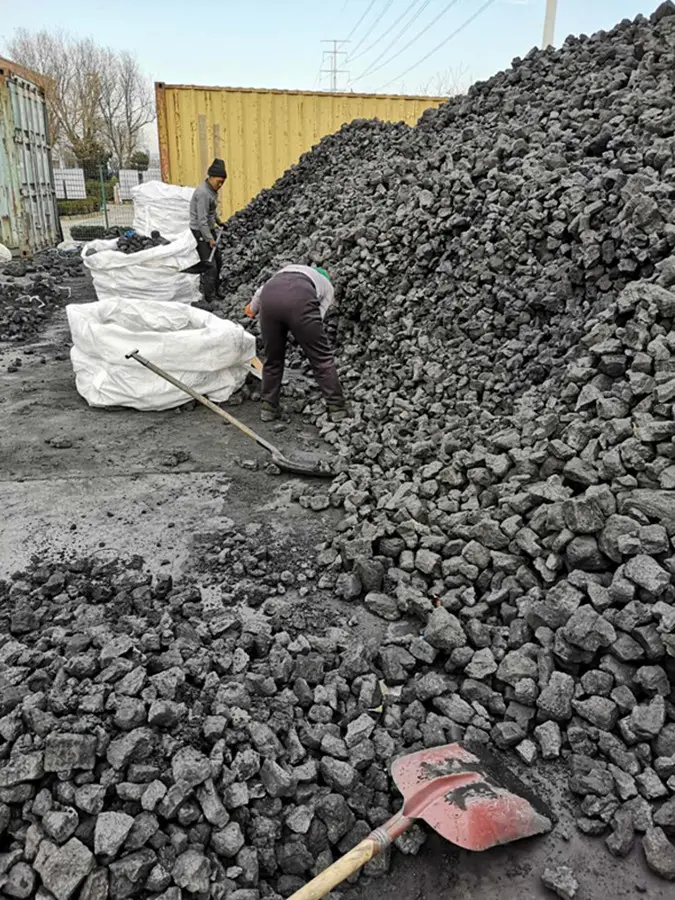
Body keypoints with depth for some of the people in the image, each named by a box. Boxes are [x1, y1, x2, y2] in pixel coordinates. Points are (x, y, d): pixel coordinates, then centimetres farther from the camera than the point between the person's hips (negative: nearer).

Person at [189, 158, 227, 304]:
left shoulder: (212, 189, 5)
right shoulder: (203, 193, -24)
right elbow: (202, 220, -26)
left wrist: (218, 221, 35)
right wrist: (209, 239, -27)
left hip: (209, 229, 10)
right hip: (200, 232, -10)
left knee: (217, 260, 17)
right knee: (210, 265, -12)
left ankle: (214, 291, 31)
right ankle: (210, 299, -9)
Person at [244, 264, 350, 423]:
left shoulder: (287, 270, 44)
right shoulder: (327, 286, 35)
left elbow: (260, 291, 33)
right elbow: (318, 316, 18)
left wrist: (252, 309, 50)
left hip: (269, 296, 3)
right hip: (300, 300, -3)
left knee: (272, 359, 20)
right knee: (322, 358, 10)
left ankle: (268, 408, 28)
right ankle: (337, 409, 14)